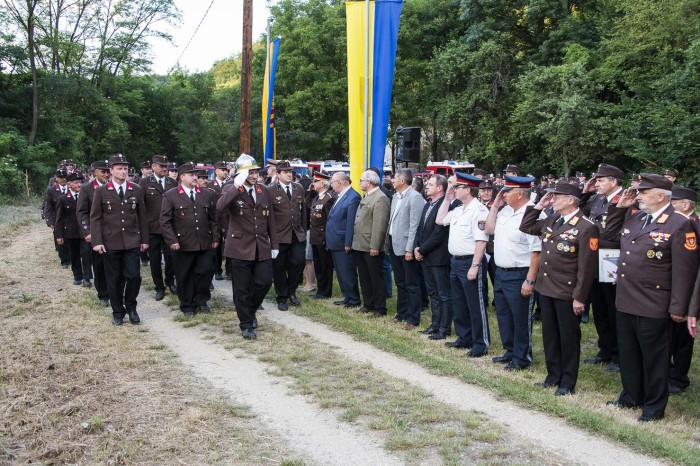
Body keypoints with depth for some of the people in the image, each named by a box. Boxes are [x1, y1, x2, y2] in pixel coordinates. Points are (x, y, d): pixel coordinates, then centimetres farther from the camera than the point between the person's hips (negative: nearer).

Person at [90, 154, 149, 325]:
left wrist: (144, 239, 7)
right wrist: (97, 241, -9)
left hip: (132, 241, 1)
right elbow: (95, 218, -2)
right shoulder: (101, 191, 0)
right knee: (114, 279, 5)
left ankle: (130, 307, 19)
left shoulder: (136, 190, 6)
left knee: (133, 276, -3)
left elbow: (142, 217, 9)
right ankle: (118, 311, 20)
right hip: (111, 242, -1)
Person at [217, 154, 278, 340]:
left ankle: (250, 311, 28)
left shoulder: (265, 191, 8)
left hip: (262, 247, 4)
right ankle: (246, 324, 17)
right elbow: (220, 209, -26)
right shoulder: (230, 190, -6)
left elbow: (270, 220, 13)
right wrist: (236, 186, -30)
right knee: (242, 288, 3)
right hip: (240, 247, -4)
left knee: (264, 282, 0)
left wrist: (274, 245, 11)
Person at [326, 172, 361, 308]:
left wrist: (348, 243, -20)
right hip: (336, 243, 9)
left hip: (344, 244, -9)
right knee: (340, 273, 17)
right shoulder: (340, 196, 13)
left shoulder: (353, 197, -16)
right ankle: (347, 297, 27)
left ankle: (353, 300, 11)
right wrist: (329, 241, 14)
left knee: (347, 274, 0)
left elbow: (351, 222, -19)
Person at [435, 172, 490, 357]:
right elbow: (439, 220, 21)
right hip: (455, 262, 10)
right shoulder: (459, 210, 12)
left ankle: (481, 344, 8)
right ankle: (464, 338, 30)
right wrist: (447, 199, 12)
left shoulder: (479, 210, -17)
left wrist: (474, 266, -24)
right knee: (459, 304, 17)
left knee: (476, 305, -1)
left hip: (470, 262, -10)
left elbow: (481, 241, -21)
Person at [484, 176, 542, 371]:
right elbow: (488, 230, 16)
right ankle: (510, 351, 36)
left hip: (519, 276, -9)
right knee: (504, 316, 20)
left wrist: (530, 281, -22)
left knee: (520, 319, 5)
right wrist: (495, 206, 5)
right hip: (501, 272, 9)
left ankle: (521, 358, 19)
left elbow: (536, 251, -22)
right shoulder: (505, 210, 6)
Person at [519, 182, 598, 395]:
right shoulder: (551, 220, 7)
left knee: (568, 337, 6)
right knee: (549, 335, 16)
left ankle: (568, 382, 17)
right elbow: (526, 227, 20)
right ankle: (553, 375, 29)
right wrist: (538, 206, 7)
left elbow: (586, 267, -16)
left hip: (567, 293, -7)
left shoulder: (586, 228, -15)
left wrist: (579, 298, -16)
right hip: (546, 289, 7)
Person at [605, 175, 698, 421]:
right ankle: (631, 396, 36)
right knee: (628, 354, 19)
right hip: (625, 302, 7)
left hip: (652, 307, -7)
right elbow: (610, 234, 25)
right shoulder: (636, 218, 9)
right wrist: (620, 207, 11)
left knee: (653, 357, 7)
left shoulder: (680, 225, -13)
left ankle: (654, 407, 21)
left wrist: (678, 308, -16)